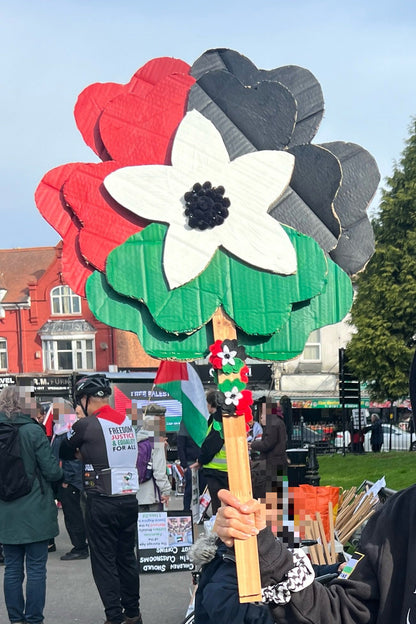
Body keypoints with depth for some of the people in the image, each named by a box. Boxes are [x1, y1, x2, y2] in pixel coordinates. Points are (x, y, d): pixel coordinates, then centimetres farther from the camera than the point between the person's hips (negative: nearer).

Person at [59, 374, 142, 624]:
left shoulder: (86, 425, -10)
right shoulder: (127, 422, 6)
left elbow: (64, 451, 4)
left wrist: (81, 453, 23)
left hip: (102, 502, -6)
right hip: (130, 499, 6)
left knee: (104, 561, 3)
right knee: (127, 556, 16)